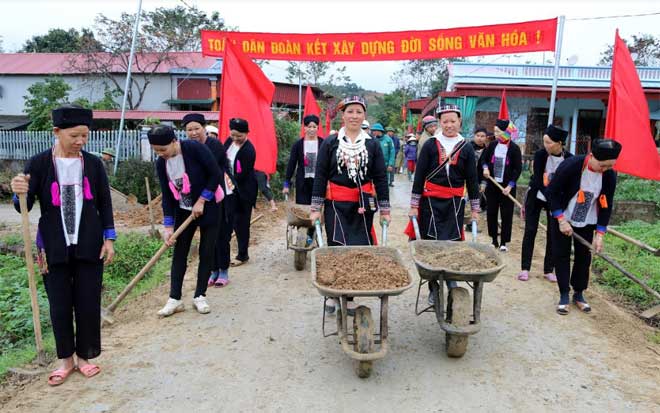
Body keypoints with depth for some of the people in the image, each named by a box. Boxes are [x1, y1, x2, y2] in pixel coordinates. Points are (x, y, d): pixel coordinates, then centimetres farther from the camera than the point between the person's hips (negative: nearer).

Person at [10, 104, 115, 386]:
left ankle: (84, 356, 24)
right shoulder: (39, 163, -5)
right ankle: (66, 359, 26)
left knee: (88, 302, 6)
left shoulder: (93, 164, 0)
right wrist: (19, 194, -28)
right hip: (54, 248, 0)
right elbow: (24, 208, -6)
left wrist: (109, 239, 0)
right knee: (59, 305, 8)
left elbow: (104, 204, 4)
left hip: (89, 245, 1)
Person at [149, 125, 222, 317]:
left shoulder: (194, 148, -21)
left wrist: (201, 201, -18)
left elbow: (215, 174, -18)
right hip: (183, 211, 4)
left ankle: (200, 296, 14)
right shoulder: (161, 164, -6)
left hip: (208, 206, -4)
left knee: (207, 253, 1)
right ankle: (175, 299, 12)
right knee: (179, 253, 4)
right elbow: (167, 196, -3)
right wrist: (168, 226, -7)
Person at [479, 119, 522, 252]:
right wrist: (485, 168, -7)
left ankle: (503, 242, 13)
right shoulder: (492, 145, 2)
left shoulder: (514, 148, -9)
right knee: (491, 213, 7)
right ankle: (494, 240, 20)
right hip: (492, 185, 4)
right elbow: (483, 158, 14)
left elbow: (518, 169, -7)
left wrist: (510, 185, -14)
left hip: (507, 187, -4)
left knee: (506, 215, 3)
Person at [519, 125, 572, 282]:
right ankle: (525, 268, 7)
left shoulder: (569, 159, -15)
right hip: (536, 197, -1)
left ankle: (549, 270, 14)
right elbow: (538, 180, -21)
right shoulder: (540, 154, -18)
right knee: (530, 231, -1)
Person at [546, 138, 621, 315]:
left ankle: (578, 294, 23)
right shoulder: (570, 165, -26)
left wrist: (600, 234, -11)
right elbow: (551, 192, -18)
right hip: (562, 219, -3)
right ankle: (564, 295, 12)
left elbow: (606, 205, -7)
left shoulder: (610, 175, -14)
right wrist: (561, 220, -21)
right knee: (561, 255, 1)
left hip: (586, 222, 3)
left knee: (584, 257, 7)